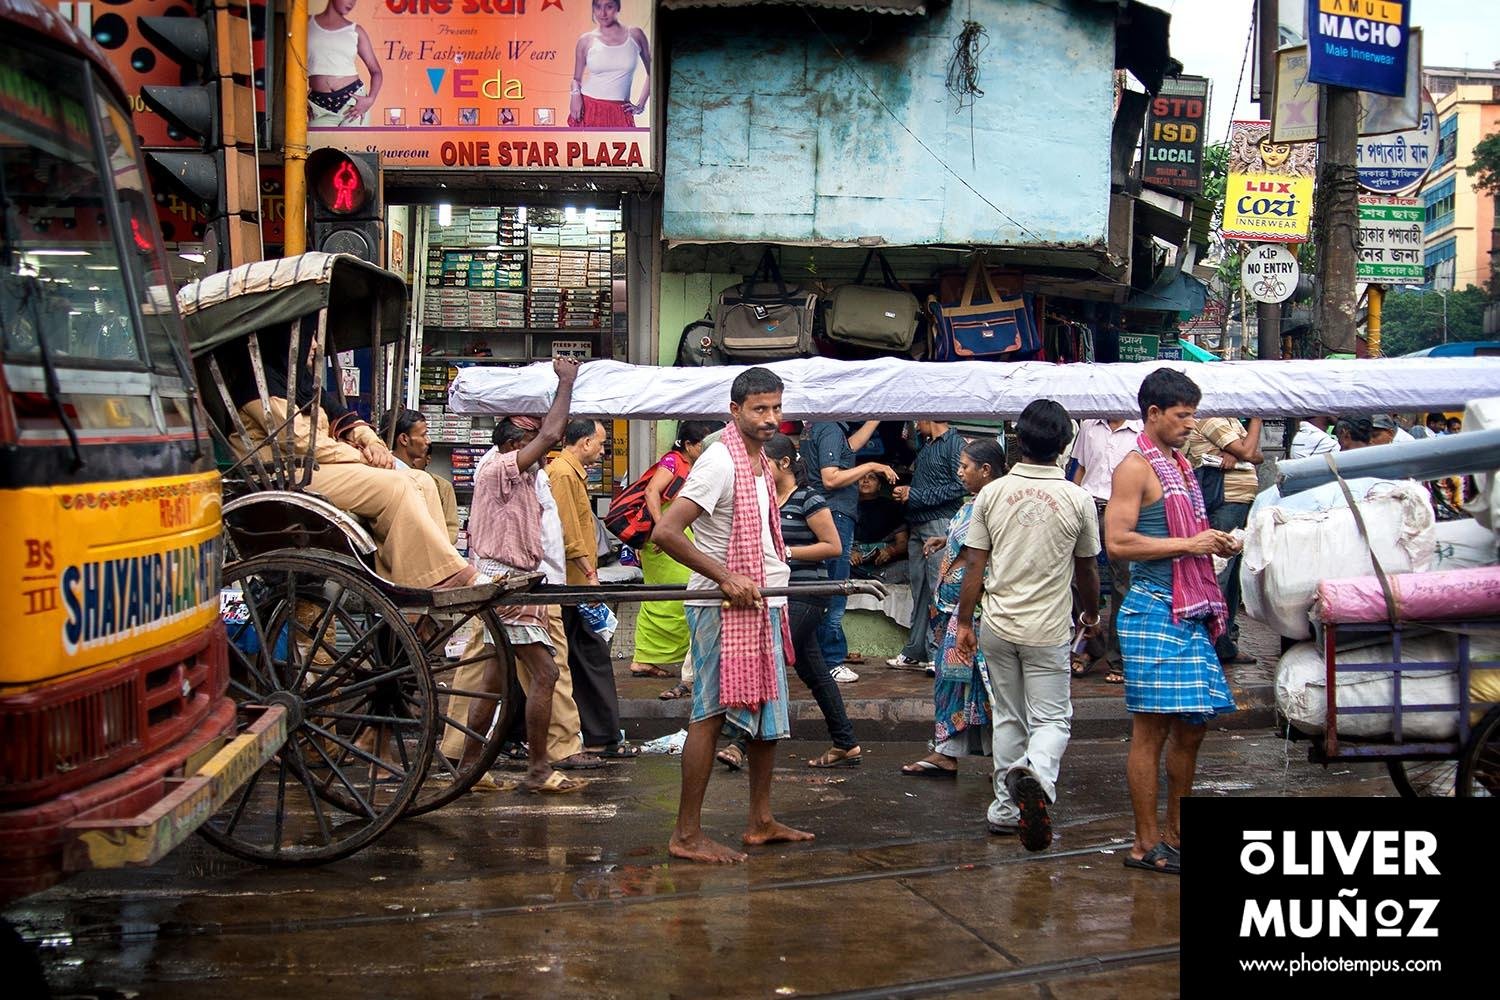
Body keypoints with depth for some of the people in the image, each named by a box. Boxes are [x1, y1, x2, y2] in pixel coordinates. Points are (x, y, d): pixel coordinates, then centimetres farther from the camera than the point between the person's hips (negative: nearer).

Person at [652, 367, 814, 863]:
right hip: (724, 609, -9)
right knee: (711, 715, -7)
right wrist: (726, 579, -23)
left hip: (762, 604, 10)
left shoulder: (761, 462, 14)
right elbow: (666, 532, -23)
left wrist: (776, 579, 15)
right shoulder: (720, 463, -16)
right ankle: (687, 835, -1)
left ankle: (761, 821, 24)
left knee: (769, 713, 14)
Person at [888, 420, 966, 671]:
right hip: (917, 526, 9)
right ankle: (915, 650, 15)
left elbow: (960, 486, -16)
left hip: (940, 524, -9)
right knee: (919, 590, 10)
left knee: (940, 590, -9)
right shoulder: (926, 446, 21)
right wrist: (906, 492, 6)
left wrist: (916, 495, -12)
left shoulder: (954, 443, -7)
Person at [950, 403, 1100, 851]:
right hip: (1048, 629, -2)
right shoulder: (1077, 500, -6)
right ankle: (1037, 770, -27)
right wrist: (1091, 614, 24)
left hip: (998, 626, 2)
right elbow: (1087, 569, 6)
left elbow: (973, 565, -3)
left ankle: (1007, 806, 20)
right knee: (1052, 718, 4)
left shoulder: (993, 493, -3)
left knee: (1008, 717, 16)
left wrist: (964, 621, 7)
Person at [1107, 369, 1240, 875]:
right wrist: (1189, 544, -17)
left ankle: (1176, 833, 23)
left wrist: (1216, 544, 8)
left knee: (1191, 728, 12)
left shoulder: (1180, 466, 19)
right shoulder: (1136, 468, -8)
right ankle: (1146, 845, 3)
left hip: (1191, 613, 9)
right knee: (1151, 729, -4)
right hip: (1153, 610, -9)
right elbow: (1118, 542, -18)